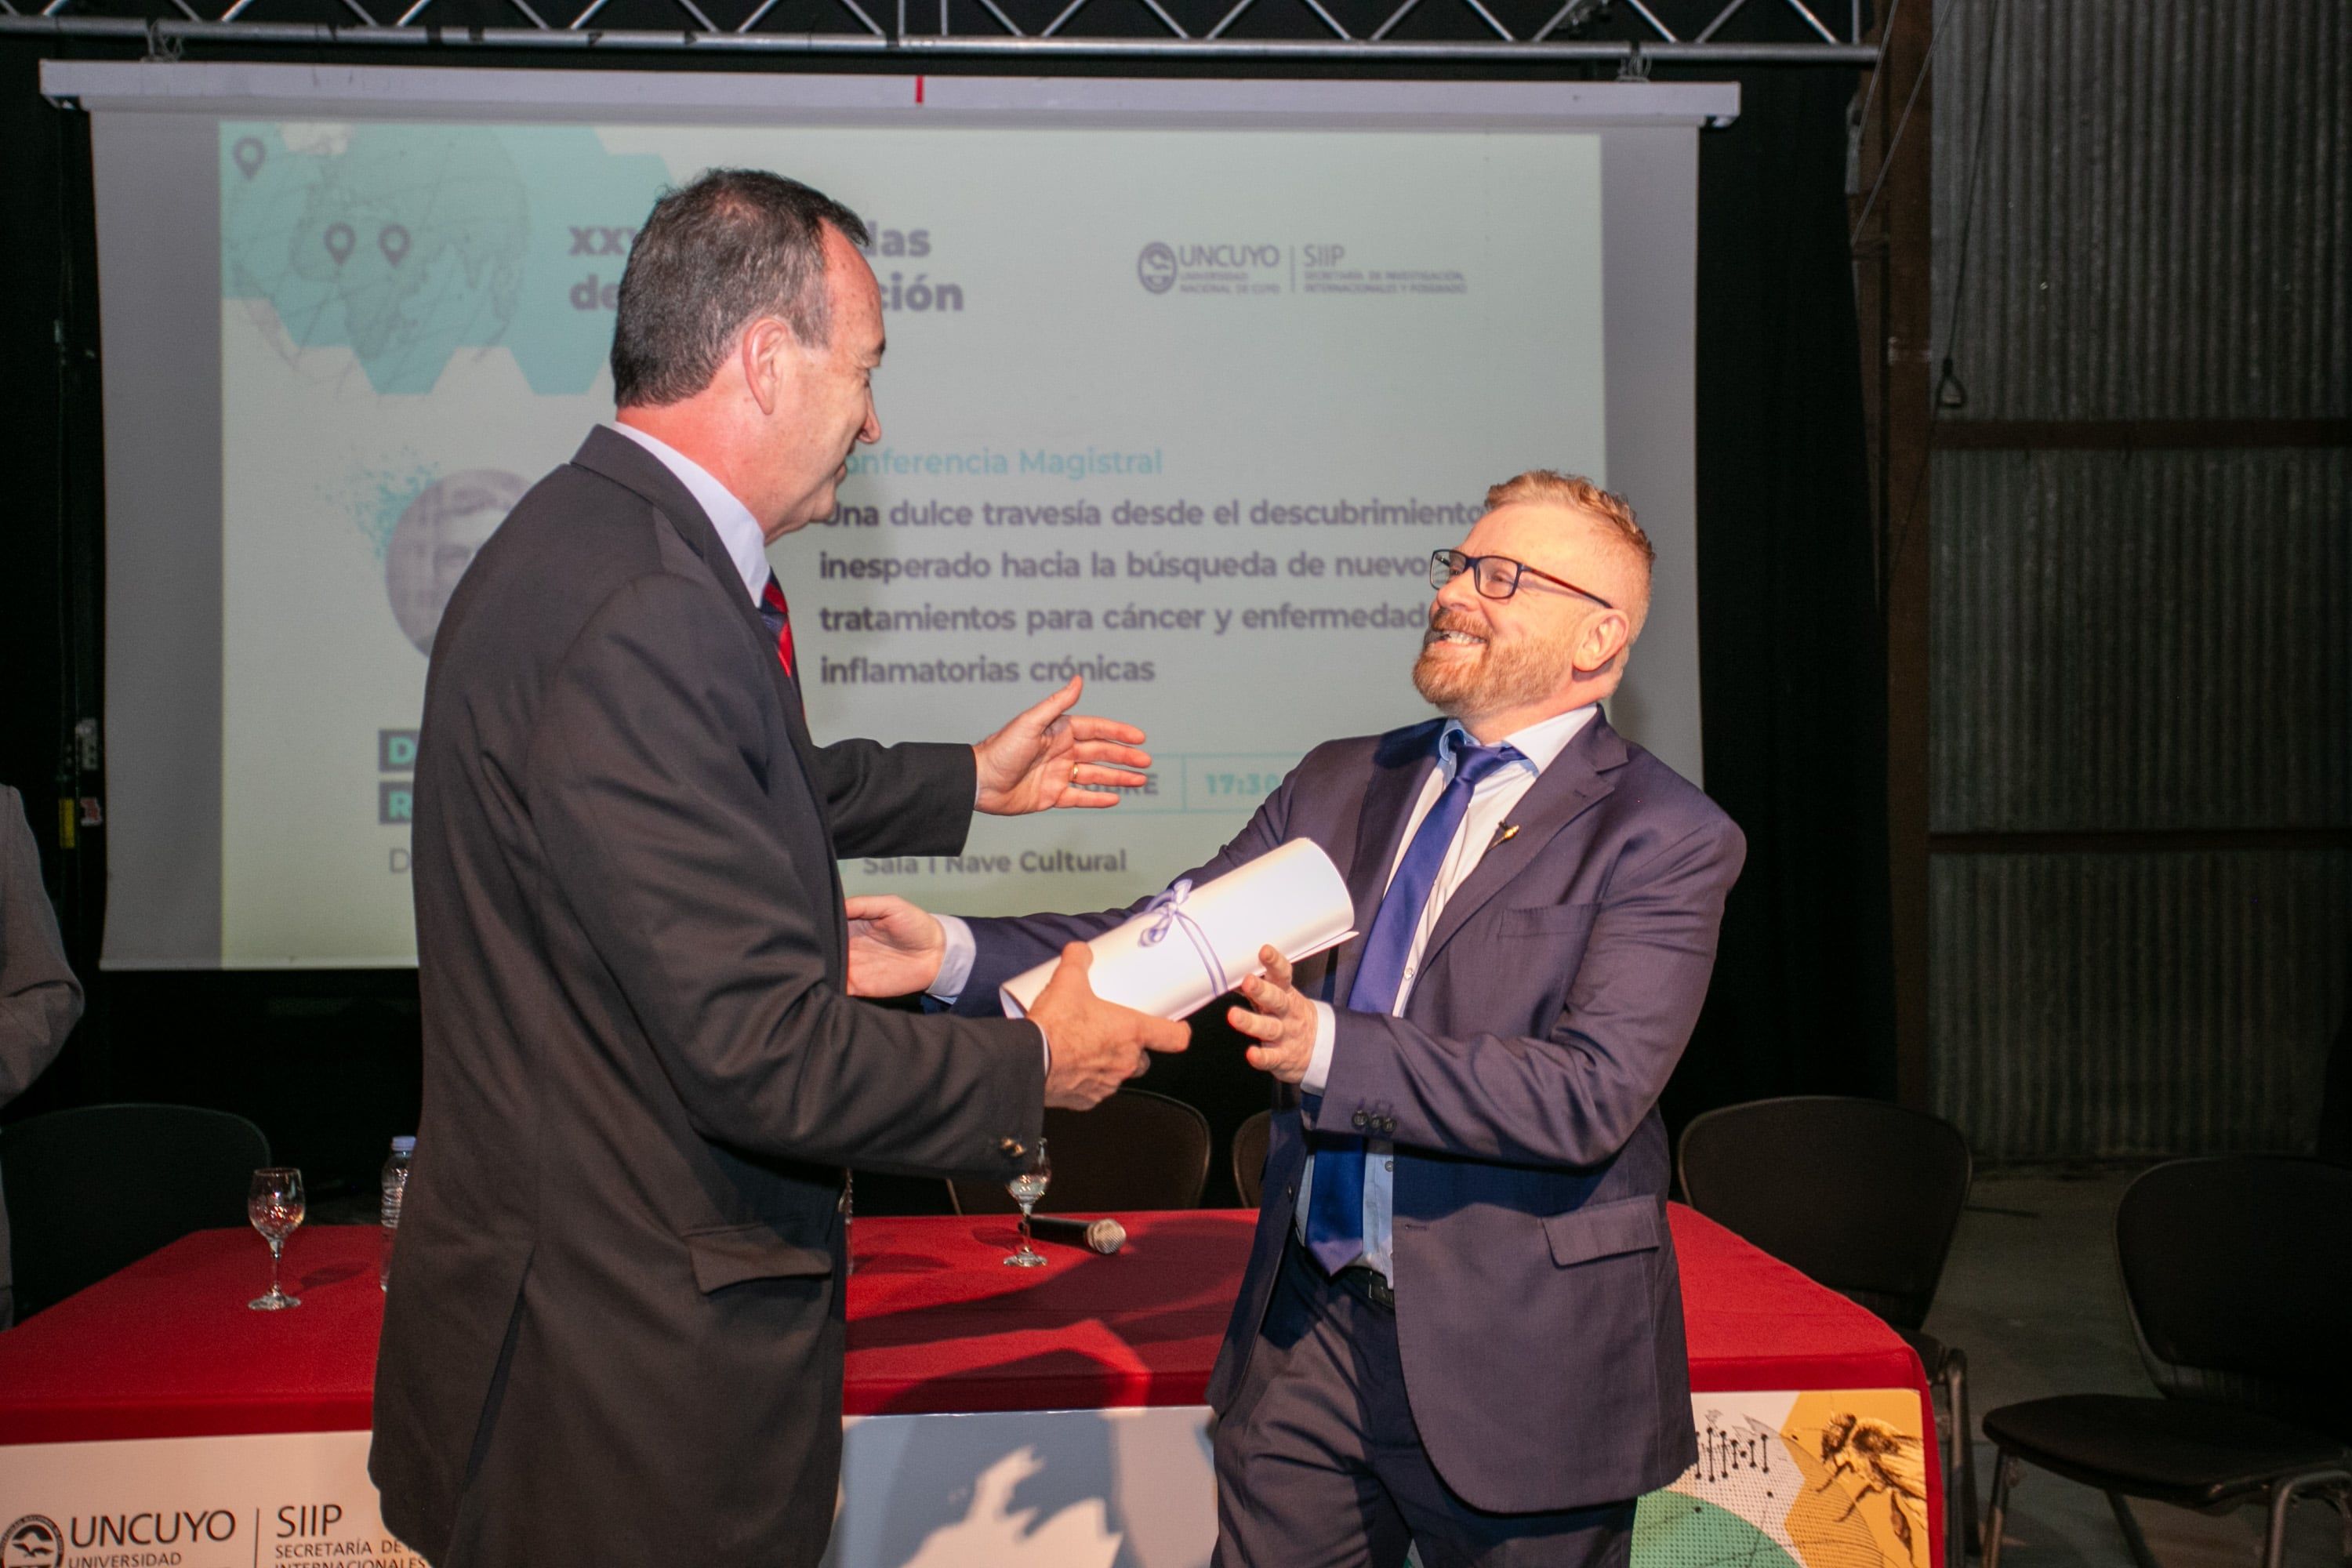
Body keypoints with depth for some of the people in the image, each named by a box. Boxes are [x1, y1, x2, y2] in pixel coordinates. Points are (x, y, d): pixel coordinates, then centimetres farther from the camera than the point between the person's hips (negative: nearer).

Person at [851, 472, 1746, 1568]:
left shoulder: (1666, 839, -9)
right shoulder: (1338, 786, 10)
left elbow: (1590, 1094, -20)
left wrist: (1332, 1050, -28)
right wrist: (958, 953, -9)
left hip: (1520, 1366, -4)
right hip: (1308, 1327, 5)